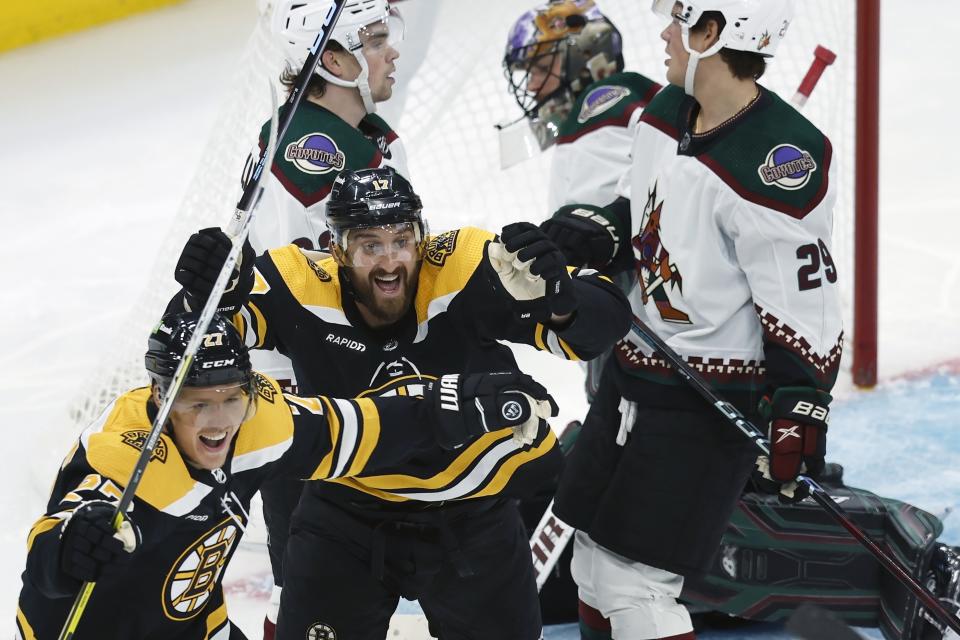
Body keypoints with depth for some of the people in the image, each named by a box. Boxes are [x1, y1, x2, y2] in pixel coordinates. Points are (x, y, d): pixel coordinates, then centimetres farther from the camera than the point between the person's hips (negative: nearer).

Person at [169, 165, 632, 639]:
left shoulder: (469, 270, -24)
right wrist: (206, 291, -45)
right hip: (348, 508, 0)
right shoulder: (300, 285, -22)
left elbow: (604, 317, -26)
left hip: (472, 512, 0)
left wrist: (556, 298, -49)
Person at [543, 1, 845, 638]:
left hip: (713, 401, -9)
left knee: (633, 582, -8)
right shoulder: (667, 113, 1)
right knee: (594, 550, 18)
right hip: (634, 368, 9)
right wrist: (595, 232, 0)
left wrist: (797, 417, -24)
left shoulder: (779, 162, -26)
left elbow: (805, 309, -23)